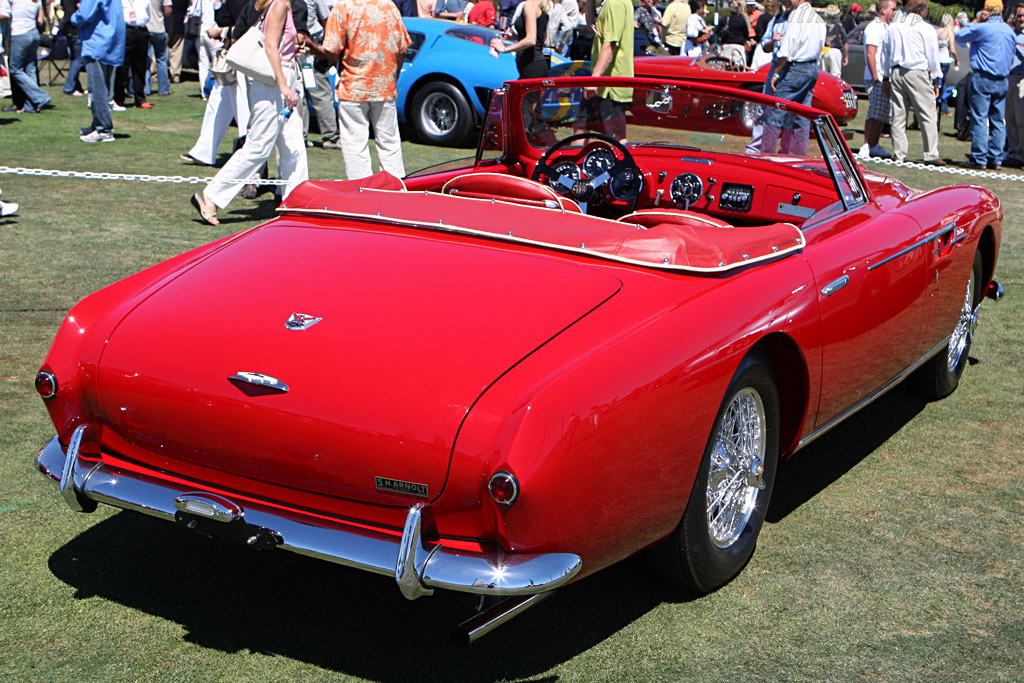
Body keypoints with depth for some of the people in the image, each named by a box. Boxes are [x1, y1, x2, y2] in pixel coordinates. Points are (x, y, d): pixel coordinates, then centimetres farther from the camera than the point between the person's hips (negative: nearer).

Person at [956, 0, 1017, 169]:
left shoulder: (982, 28, -10)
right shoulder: (1010, 31, 11)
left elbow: (960, 37, 4)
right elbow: (1011, 58, 20)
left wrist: (975, 21, 13)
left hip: (983, 79, -6)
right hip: (1002, 81, 6)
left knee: (979, 119, -4)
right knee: (998, 120, 8)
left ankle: (979, 158, -6)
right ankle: (996, 158, 9)